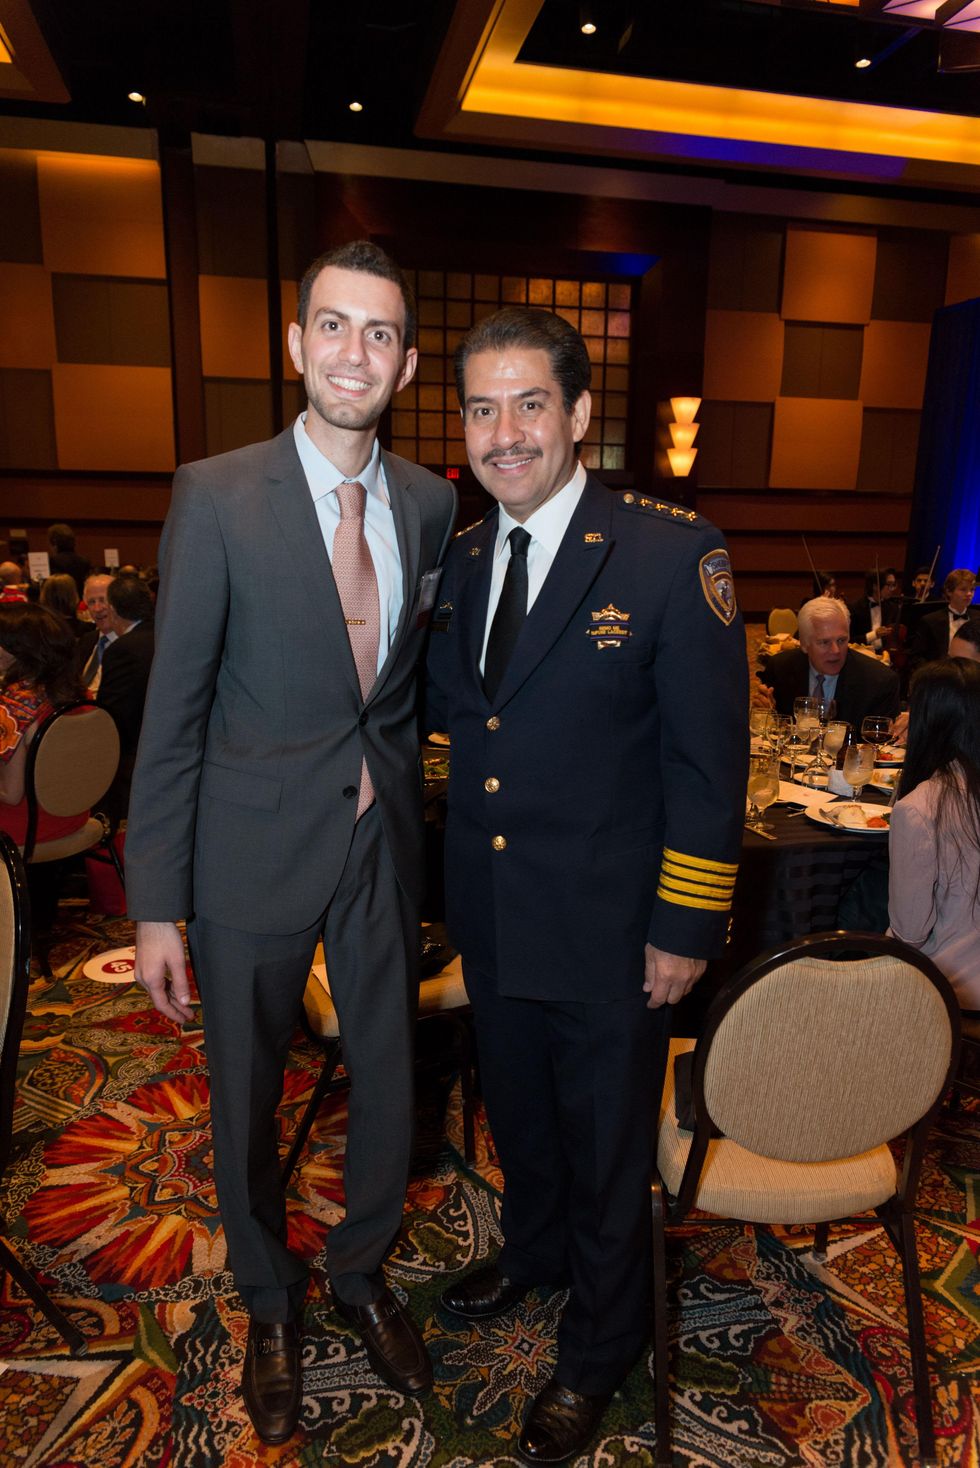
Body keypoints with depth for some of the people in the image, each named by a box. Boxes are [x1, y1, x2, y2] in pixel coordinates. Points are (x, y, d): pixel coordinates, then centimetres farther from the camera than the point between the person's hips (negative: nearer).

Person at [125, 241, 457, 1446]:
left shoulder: (429, 502, 1)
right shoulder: (217, 498, -11)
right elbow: (172, 711, -10)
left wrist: (402, 792, 10)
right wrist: (157, 904, -10)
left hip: (383, 843, 4)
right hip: (255, 849, -3)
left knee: (390, 1083, 17)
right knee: (247, 1097, 16)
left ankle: (360, 1275, 48)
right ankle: (269, 1302, 47)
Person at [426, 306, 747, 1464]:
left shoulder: (674, 555, -16)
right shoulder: (462, 557, 3)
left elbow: (709, 762, -15)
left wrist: (685, 931, -14)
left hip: (608, 935, -5)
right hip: (492, 919, 6)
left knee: (606, 1149, 17)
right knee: (517, 1111, 28)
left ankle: (596, 1354, 46)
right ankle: (533, 1251, 59)